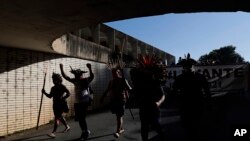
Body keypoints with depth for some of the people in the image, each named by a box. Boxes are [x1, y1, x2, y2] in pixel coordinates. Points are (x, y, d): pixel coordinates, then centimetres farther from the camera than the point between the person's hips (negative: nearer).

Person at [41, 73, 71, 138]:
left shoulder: (62, 87, -10)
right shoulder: (53, 88, 9)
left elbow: (68, 93, -13)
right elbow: (50, 96, 13)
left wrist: (62, 98, -22)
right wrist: (44, 92, -1)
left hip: (61, 104, -8)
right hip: (55, 104, 8)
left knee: (57, 118, -10)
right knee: (60, 117, 19)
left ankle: (53, 133, -10)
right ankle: (67, 126, 39)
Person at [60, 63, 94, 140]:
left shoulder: (86, 80, -11)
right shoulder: (75, 81, 6)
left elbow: (92, 76, -30)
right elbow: (65, 76, 9)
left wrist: (90, 68, -44)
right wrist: (61, 68, 3)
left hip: (84, 102, -6)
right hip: (77, 103, 7)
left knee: (82, 118, -4)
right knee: (79, 118, 12)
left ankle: (86, 132, 17)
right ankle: (85, 132, 31)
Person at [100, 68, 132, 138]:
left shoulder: (123, 80, -5)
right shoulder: (111, 81, 11)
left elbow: (129, 88, -13)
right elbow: (107, 90, 18)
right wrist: (102, 97, 12)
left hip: (121, 100, -6)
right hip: (113, 100, 6)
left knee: (119, 116, -6)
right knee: (118, 115, 14)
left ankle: (117, 132, -5)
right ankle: (121, 129, 29)